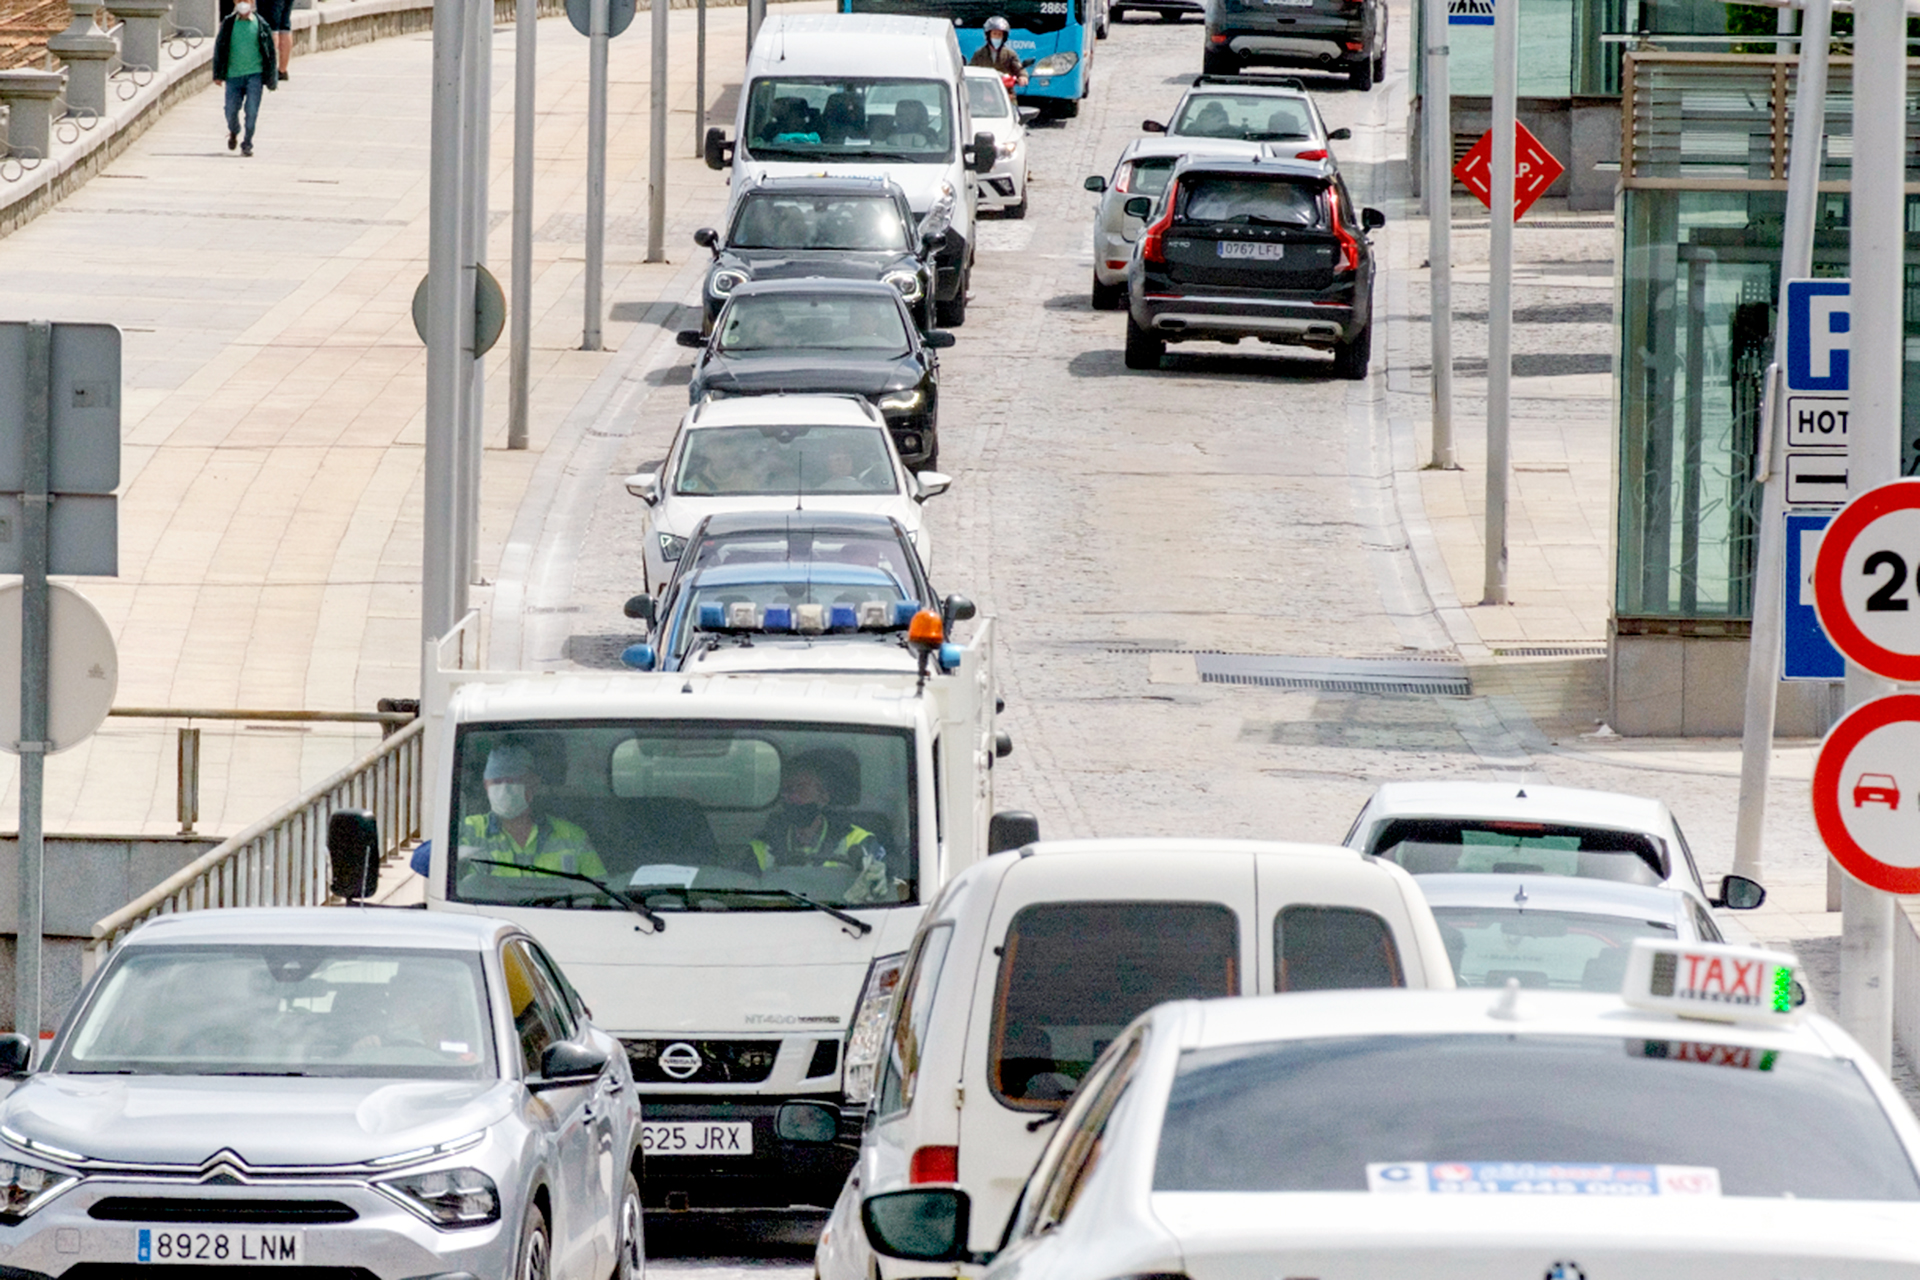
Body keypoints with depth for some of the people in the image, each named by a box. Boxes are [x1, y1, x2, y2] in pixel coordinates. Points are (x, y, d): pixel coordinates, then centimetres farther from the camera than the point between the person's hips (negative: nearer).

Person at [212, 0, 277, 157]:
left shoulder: (260, 25, 1)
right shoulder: (228, 24, 2)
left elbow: (270, 51, 7)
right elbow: (220, 48, 6)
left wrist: (271, 77, 6)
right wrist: (218, 74, 1)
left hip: (254, 74, -1)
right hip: (234, 74, 1)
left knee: (252, 111, -7)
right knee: (231, 110, 3)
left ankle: (247, 145, 4)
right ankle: (233, 132, 34)